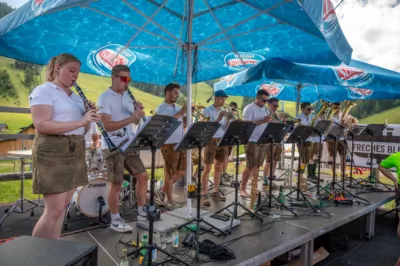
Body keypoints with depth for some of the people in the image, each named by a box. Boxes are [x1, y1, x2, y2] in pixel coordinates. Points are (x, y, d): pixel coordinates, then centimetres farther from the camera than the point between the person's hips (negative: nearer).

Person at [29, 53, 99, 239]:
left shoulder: (76, 97, 17)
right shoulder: (43, 91, -6)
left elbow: (83, 130, 17)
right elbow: (41, 125, -20)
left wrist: (89, 117, -3)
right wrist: (80, 121, -22)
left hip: (75, 152, 8)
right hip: (52, 151, -8)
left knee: (62, 207, 11)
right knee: (55, 209, -8)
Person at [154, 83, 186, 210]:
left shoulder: (177, 107, 16)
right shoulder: (161, 108, -7)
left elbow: (184, 122, 16)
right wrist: (180, 113, -20)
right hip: (169, 144, -8)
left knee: (182, 171, 13)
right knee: (170, 173, 2)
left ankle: (162, 191, 28)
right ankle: (170, 200, 17)